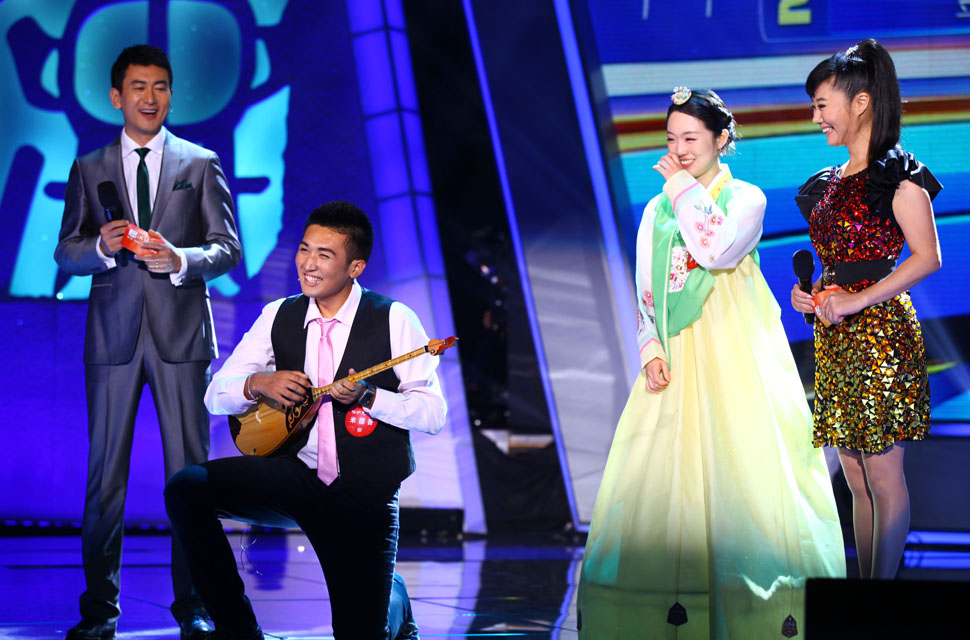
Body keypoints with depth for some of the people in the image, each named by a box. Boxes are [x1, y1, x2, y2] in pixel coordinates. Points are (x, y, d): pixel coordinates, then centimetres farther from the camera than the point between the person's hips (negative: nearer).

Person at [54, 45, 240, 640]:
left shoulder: (201, 164, 9)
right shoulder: (89, 168, 13)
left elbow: (228, 249, 3)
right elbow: (65, 252, 9)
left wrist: (179, 259, -17)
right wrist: (102, 246, -13)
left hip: (182, 333, -1)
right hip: (112, 336, 1)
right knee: (105, 474, 2)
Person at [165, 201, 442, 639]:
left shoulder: (394, 320, -8)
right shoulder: (279, 316, 3)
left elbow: (433, 413, -10)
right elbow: (215, 395, 6)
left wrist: (368, 397, -26)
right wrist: (258, 384, -15)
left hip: (364, 496, -3)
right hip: (296, 473, 3)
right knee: (186, 489, -21)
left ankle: (391, 599, 35)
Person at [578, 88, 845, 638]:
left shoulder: (746, 198, 3)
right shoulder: (657, 210, 16)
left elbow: (719, 251, -17)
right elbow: (645, 292, 14)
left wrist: (686, 191, -6)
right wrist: (651, 350, -1)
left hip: (735, 355, -4)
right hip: (677, 359, 4)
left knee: (741, 464, -10)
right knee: (664, 472, -3)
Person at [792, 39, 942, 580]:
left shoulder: (898, 176, -8)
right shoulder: (830, 183, 16)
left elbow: (927, 257, -15)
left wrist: (858, 300, -20)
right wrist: (806, 293, 5)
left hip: (880, 331, -8)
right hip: (835, 336, 8)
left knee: (884, 477, -4)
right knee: (857, 479, 10)